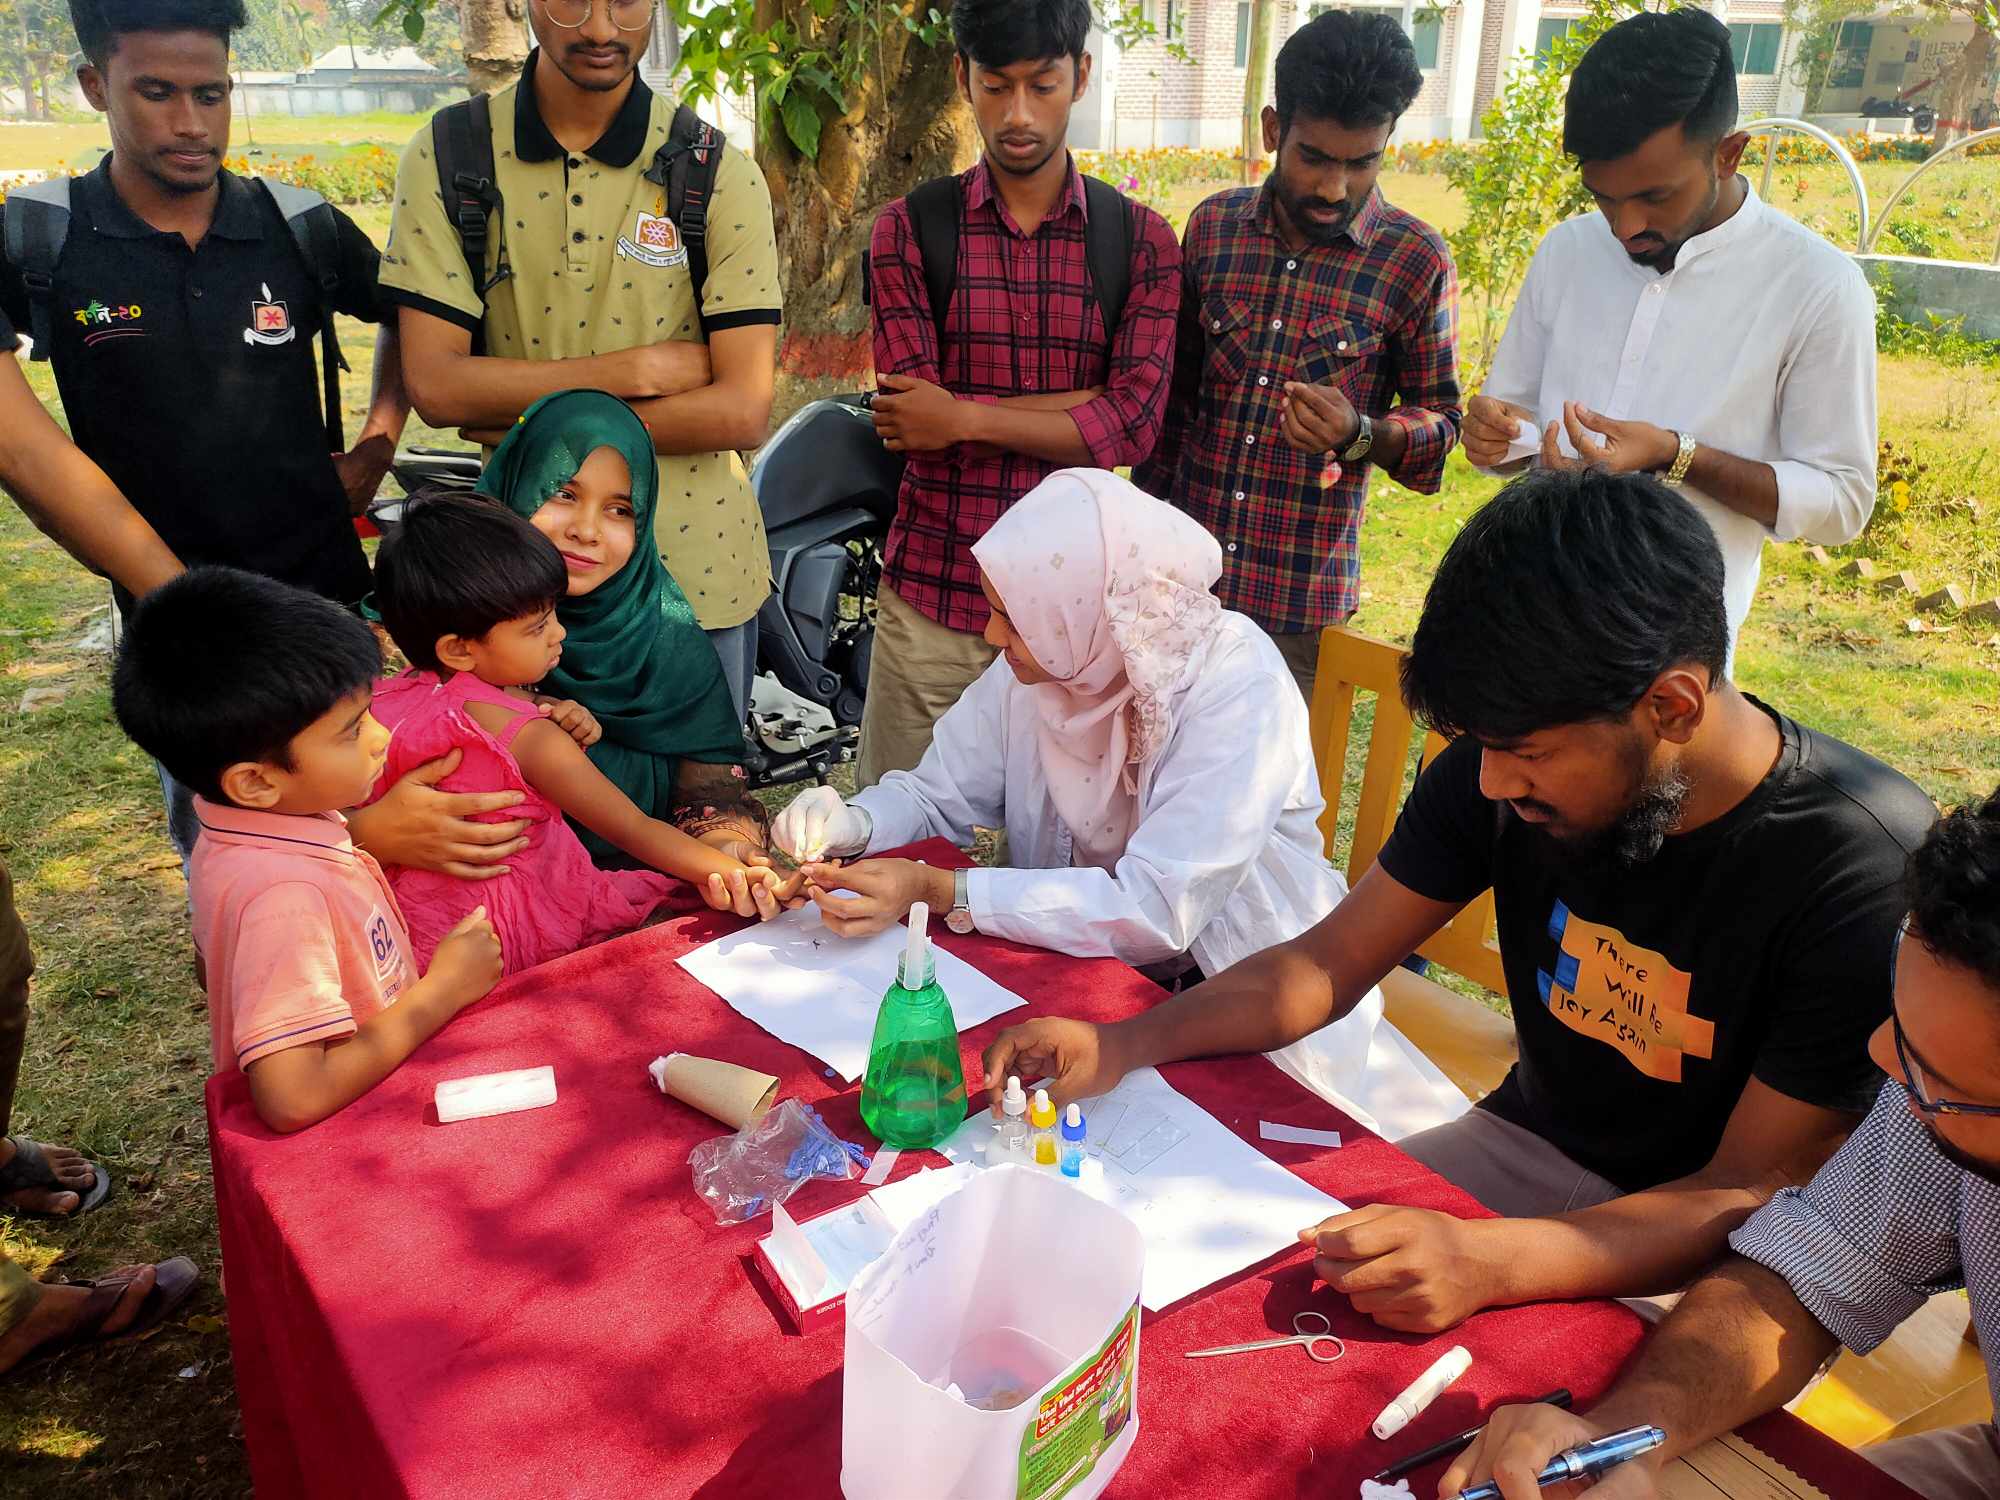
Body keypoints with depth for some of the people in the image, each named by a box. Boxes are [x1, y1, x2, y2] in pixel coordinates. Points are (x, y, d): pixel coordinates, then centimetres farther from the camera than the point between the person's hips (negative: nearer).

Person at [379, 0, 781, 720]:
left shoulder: (722, 176, -7)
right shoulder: (446, 155, -4)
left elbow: (743, 410, -15)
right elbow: (435, 385, -11)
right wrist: (637, 370, -16)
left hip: (693, 574, 0)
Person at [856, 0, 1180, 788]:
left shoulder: (1140, 240, 3)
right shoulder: (910, 228, 1)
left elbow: (1134, 425, -8)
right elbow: (911, 415, -11)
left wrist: (966, 416, -14)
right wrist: (1097, 395, -9)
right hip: (931, 596, 0)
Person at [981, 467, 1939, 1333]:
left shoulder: (1863, 873, -25)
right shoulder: (1505, 759, -11)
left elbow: (1753, 1195, -22)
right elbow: (1329, 961, -4)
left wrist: (1491, 1262, -39)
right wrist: (1121, 1044, -19)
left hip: (1701, 1255, -5)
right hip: (1529, 1147, 5)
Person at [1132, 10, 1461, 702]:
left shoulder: (1416, 261, -7)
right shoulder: (1213, 227, 2)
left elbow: (1438, 422, 0)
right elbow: (1174, 393, 10)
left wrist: (1360, 434, -21)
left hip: (1299, 597, -3)